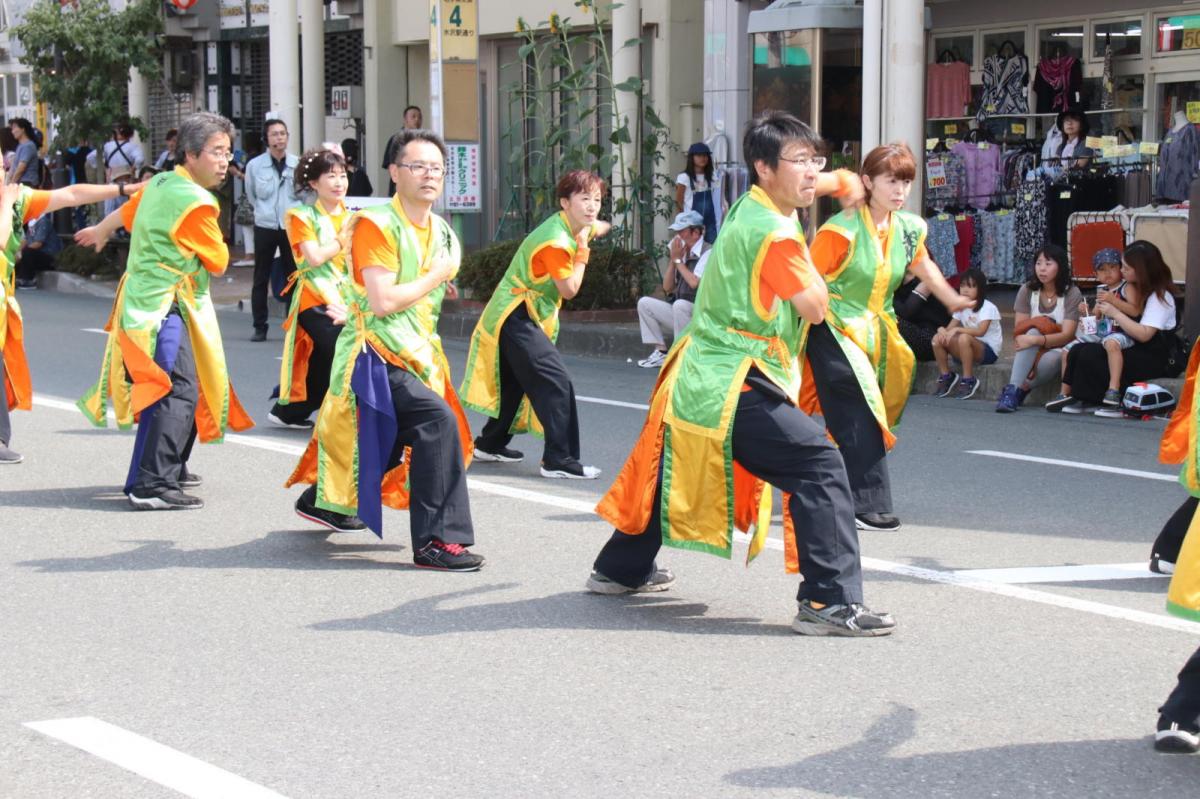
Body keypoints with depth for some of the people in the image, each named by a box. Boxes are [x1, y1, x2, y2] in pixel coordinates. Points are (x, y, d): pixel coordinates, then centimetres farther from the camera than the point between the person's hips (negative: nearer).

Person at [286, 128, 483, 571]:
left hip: (415, 352, 9)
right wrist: (435, 277, -14)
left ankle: (322, 500, 48)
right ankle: (437, 540, -24)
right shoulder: (376, 225, -15)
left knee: (384, 441, 21)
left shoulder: (440, 231, 10)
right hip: (377, 355, -9)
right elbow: (383, 301, -23)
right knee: (437, 420, -27)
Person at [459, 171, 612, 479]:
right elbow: (569, 289, -18)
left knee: (517, 381, 21)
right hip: (517, 317, -11)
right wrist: (582, 252, -12)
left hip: (518, 317, 11)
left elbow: (596, 228, 31)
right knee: (556, 382, -15)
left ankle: (490, 444, 35)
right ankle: (559, 460, -16)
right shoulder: (556, 242, -25)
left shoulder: (574, 227, 5)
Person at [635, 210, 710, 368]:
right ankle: (660, 352, 0)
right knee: (644, 303, 3)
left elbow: (694, 283, -26)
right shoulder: (684, 252, 9)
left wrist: (678, 260, -12)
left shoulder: (708, 253, -12)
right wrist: (673, 260, -1)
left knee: (679, 304, -35)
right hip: (680, 313, 8)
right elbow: (667, 287, 11)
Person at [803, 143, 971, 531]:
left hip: (874, 333, 7)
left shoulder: (909, 228, 2)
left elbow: (923, 266, 23)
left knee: (863, 419, 10)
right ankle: (867, 506, -14)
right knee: (858, 418, -15)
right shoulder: (842, 230, -19)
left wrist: (953, 300, 31)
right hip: (834, 331, -7)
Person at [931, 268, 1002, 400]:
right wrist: (943, 330, -22)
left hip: (989, 351, -7)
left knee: (964, 338, -37)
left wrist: (956, 330, -33)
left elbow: (980, 331, -28)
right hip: (969, 349, 7)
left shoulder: (987, 307, -13)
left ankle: (968, 380, -23)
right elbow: (950, 327, 2)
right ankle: (946, 376, 0)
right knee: (938, 339, -13)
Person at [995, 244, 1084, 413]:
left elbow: (1067, 335, -16)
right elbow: (1019, 330, -6)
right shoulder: (1027, 291, -1)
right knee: (1032, 331, -33)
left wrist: (1036, 340, -34)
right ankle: (1012, 389, -42)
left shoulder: (1072, 294, -8)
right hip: (1031, 353, 2)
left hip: (1057, 352, -2)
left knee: (1051, 360, -39)